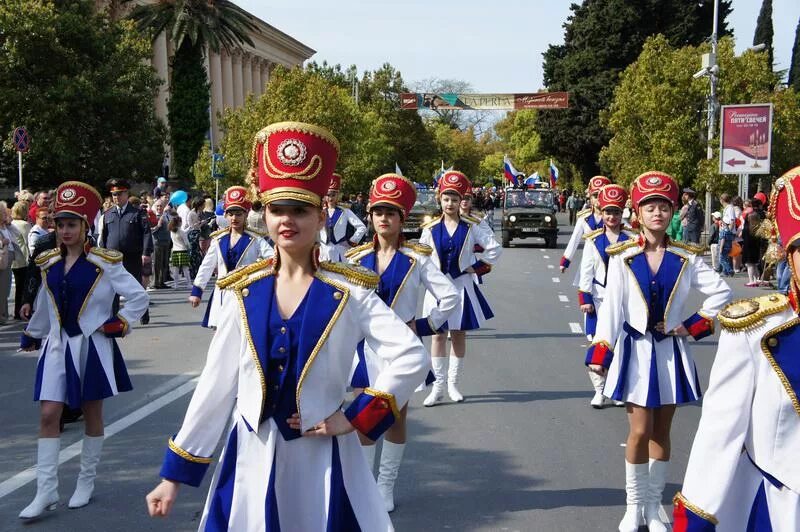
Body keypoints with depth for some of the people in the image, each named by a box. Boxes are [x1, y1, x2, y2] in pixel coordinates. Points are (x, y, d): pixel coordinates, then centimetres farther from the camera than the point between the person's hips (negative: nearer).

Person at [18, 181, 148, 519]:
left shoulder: (104, 263, -9)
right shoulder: (49, 264, 5)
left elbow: (139, 297, -6)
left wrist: (116, 325, -11)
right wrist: (32, 336, 26)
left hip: (91, 348, -4)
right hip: (57, 347, 4)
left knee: (92, 414, 9)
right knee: (48, 415, -4)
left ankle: (86, 483, 22)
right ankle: (46, 491, -2)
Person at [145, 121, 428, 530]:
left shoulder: (347, 293, -7)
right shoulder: (243, 294, 0)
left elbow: (412, 357, -11)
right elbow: (215, 386, 2)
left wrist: (357, 418, -14)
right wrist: (175, 473, 2)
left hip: (320, 458, -2)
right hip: (251, 459, 3)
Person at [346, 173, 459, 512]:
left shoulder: (416, 259, -6)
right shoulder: (357, 259, 2)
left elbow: (450, 297, -5)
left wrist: (425, 326, -8)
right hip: (365, 347, 2)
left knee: (396, 419, 7)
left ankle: (386, 486, 17)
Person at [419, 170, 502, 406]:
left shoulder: (470, 228, -1)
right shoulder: (430, 229, 0)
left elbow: (495, 248, 2)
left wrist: (477, 267, -1)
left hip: (462, 287, 0)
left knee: (459, 334, 5)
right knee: (439, 335, 0)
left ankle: (453, 384, 13)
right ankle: (438, 387, 4)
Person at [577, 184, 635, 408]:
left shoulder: (631, 240, 2)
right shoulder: (593, 240, 3)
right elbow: (586, 270, 2)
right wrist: (585, 297, -4)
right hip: (599, 297, 0)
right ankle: (599, 391, 8)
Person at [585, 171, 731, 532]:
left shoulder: (686, 258, -3)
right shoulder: (622, 257, -7)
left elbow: (722, 294, 2)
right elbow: (611, 307, -7)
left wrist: (693, 326, -4)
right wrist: (600, 353, -10)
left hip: (670, 352, 2)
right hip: (635, 350, -2)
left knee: (661, 432, 9)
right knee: (639, 431, -2)